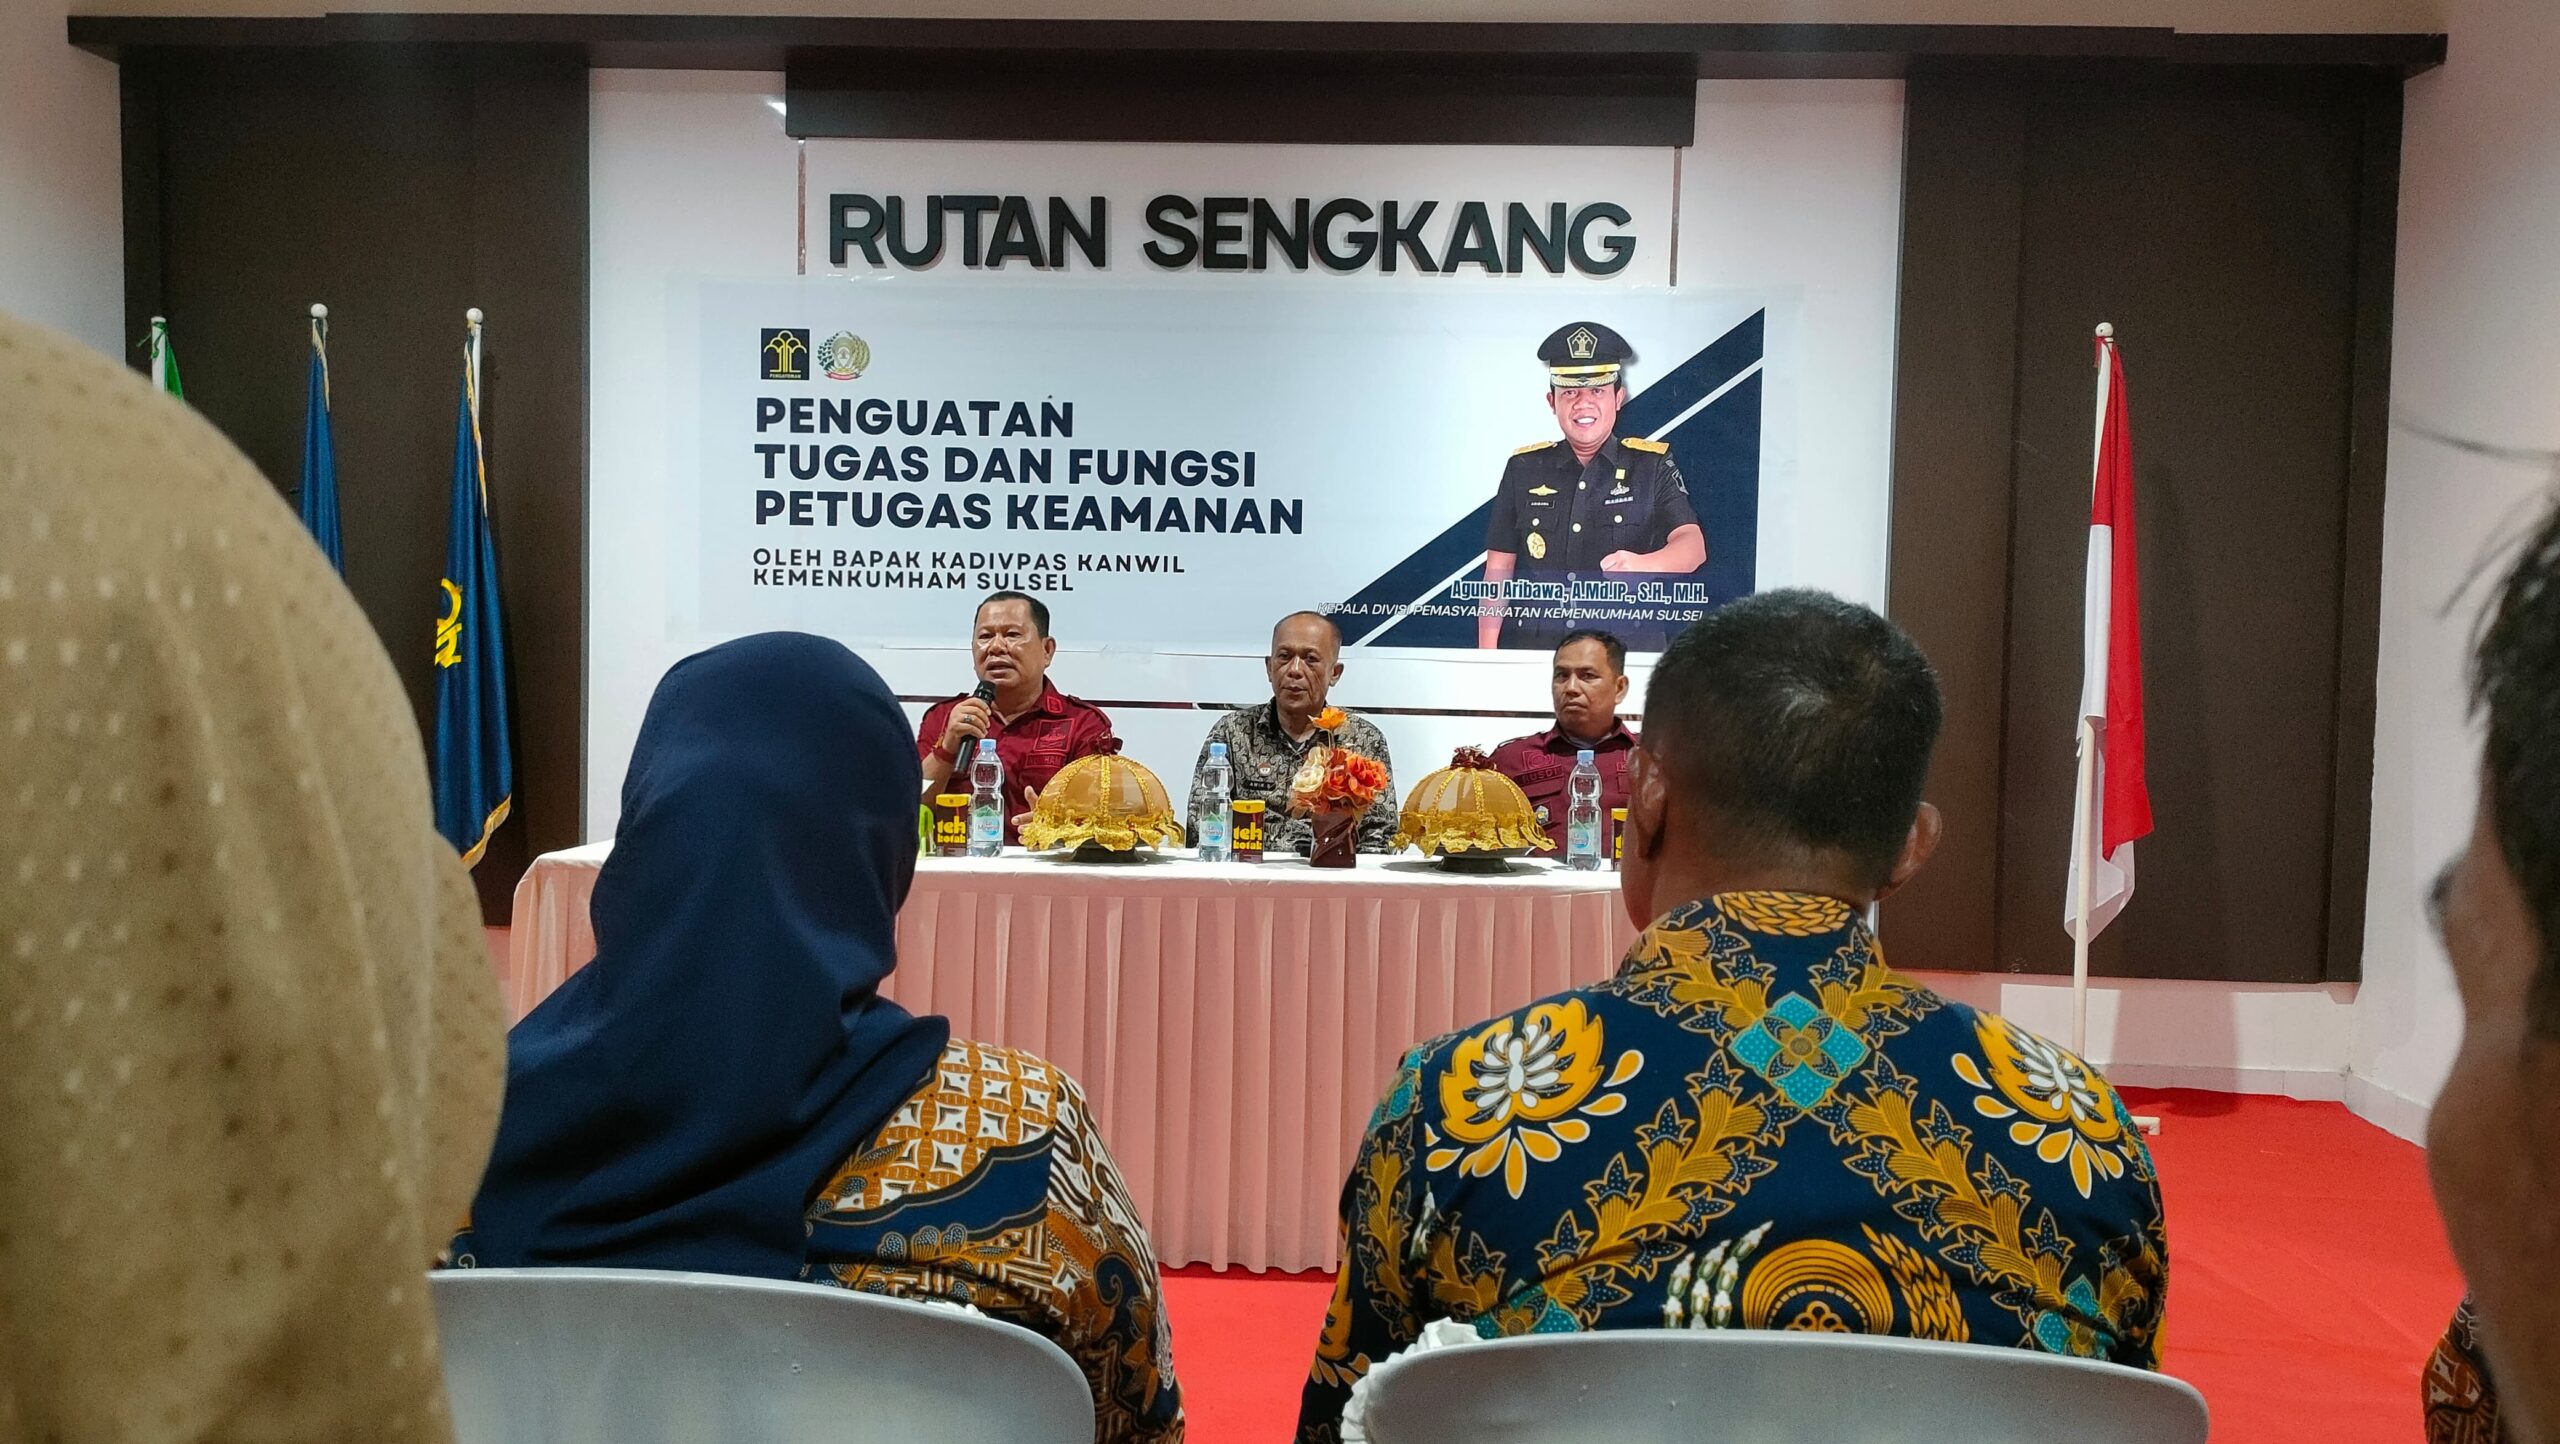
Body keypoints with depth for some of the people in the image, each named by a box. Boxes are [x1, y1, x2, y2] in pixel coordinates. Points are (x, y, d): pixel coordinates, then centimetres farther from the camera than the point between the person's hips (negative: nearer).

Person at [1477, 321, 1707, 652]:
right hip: (1534, 650, 1)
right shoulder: (1524, 469, 10)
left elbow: (1693, 545, -7)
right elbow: (1498, 570, 9)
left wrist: (1642, 565, -29)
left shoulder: (1652, 466, 7)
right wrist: (1487, 652, -1)